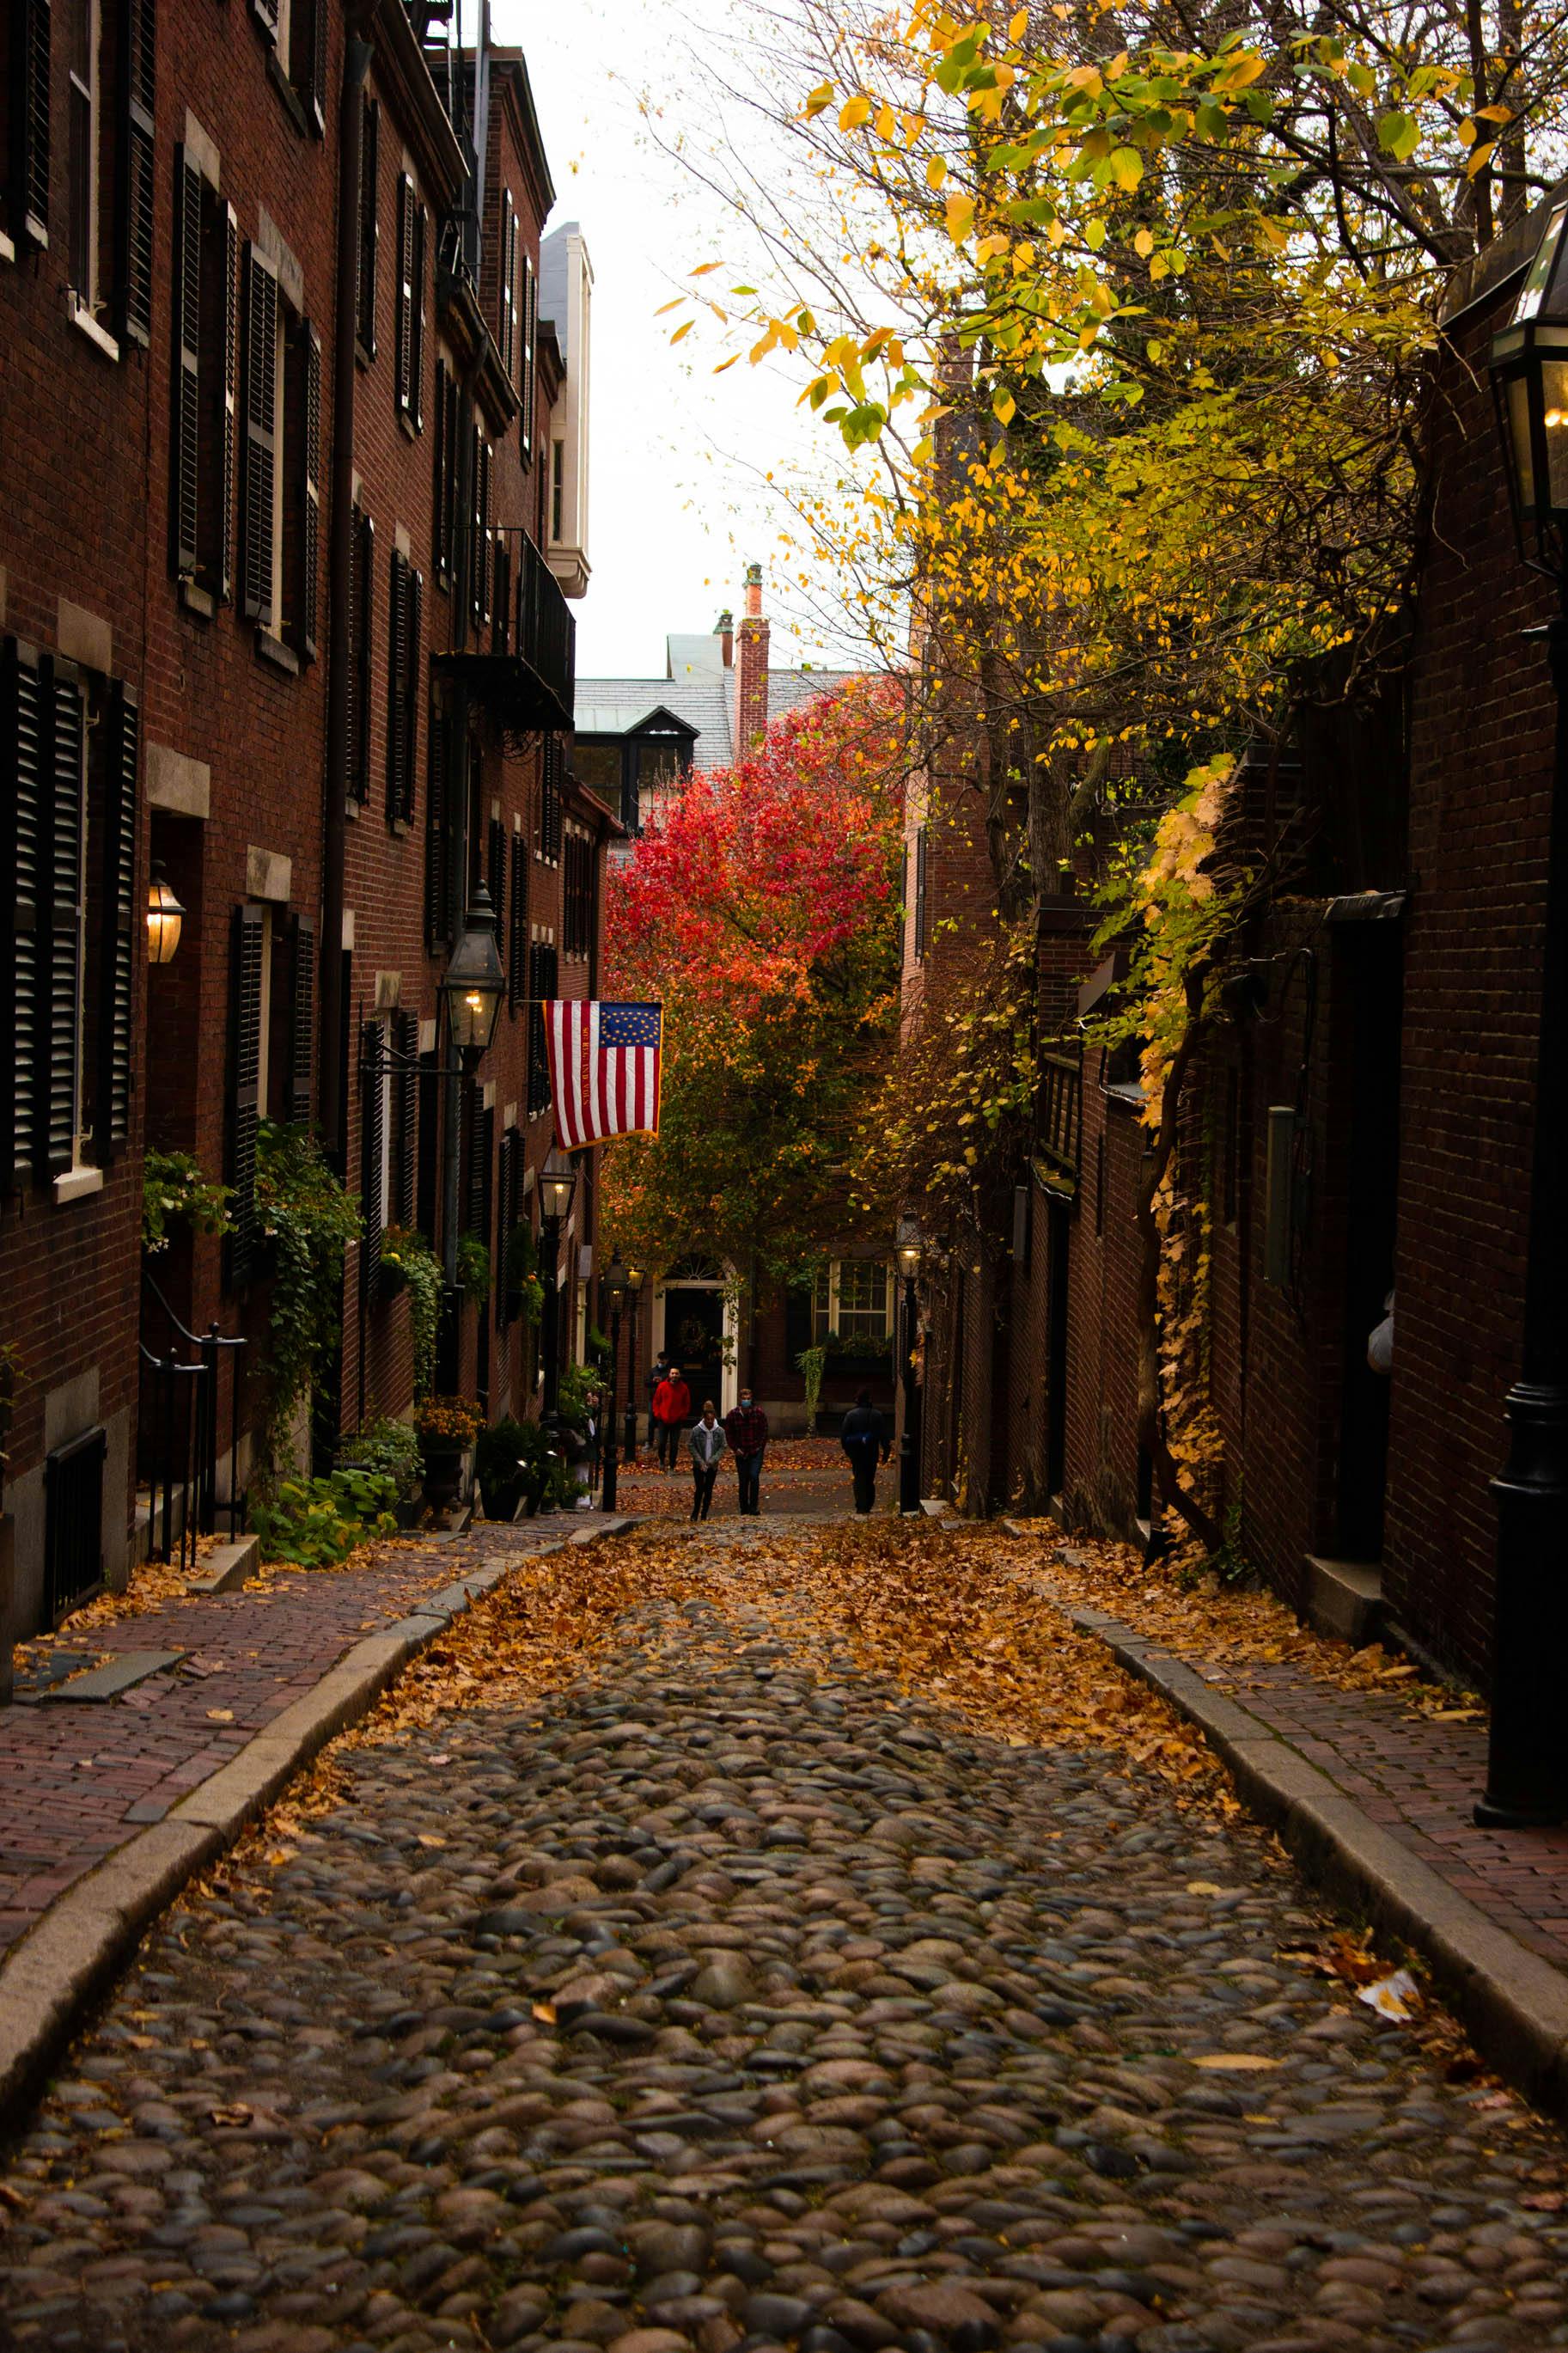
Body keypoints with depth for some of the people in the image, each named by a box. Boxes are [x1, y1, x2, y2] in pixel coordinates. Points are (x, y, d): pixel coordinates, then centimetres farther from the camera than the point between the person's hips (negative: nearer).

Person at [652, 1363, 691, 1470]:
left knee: (674, 1445, 1)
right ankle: (662, 1460, 28)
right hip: (663, 1420, 0)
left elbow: (687, 1404, 10)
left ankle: (672, 1466, 9)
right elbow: (656, 1401, 7)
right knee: (662, 1443, 1)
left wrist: (682, 1416, -1)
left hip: (676, 1421, 0)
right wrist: (658, 1414, -3)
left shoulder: (683, 1388, 0)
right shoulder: (662, 1386, -2)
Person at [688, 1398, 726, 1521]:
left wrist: (713, 1459, -12)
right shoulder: (696, 1430, -8)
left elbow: (722, 1447, 1)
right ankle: (695, 1512, 9)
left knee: (708, 1490, 4)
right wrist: (700, 1461, -11)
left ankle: (704, 1514, 13)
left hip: (713, 1466, 2)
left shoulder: (720, 1431, -3)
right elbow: (691, 1447, -4)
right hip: (698, 1465, -2)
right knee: (699, 1489, -6)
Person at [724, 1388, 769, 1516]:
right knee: (743, 1481, 7)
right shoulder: (732, 1414, -2)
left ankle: (754, 1510, -10)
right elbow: (728, 1433, 6)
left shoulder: (759, 1413, -3)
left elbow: (764, 1431, 5)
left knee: (754, 1477, -16)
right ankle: (744, 1511, 17)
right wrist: (735, 1448, -1)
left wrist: (760, 1447, -2)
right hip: (741, 1453, 2)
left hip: (756, 1452, -2)